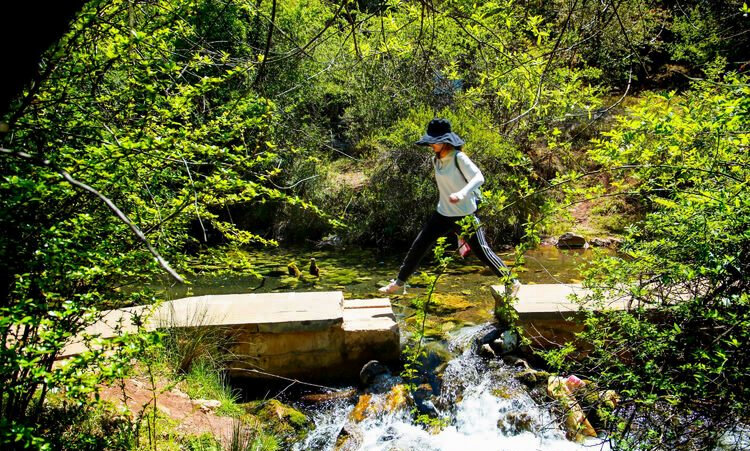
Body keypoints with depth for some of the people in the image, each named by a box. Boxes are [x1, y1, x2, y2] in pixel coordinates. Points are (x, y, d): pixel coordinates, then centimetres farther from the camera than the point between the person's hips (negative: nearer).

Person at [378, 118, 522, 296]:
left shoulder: (459, 158, -17)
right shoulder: (436, 160, 5)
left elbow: (479, 178, -26)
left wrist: (461, 194, -40)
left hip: (466, 214, -7)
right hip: (444, 213, 7)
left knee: (481, 250, -1)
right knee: (419, 245, 5)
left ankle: (512, 282, 16)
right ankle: (399, 282, 18)